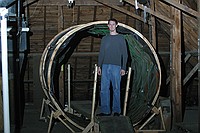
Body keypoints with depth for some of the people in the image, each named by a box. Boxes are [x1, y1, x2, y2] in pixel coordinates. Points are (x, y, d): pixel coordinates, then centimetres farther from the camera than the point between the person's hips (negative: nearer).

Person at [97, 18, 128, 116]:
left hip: (116, 66, -3)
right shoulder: (104, 38, 16)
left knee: (116, 89, -2)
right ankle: (105, 110, 4)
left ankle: (116, 110, 4)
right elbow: (101, 53, 17)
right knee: (104, 89, 0)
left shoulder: (121, 38, 5)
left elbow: (124, 54, 3)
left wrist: (123, 68, -4)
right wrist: (99, 66, 8)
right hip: (105, 66, 4)